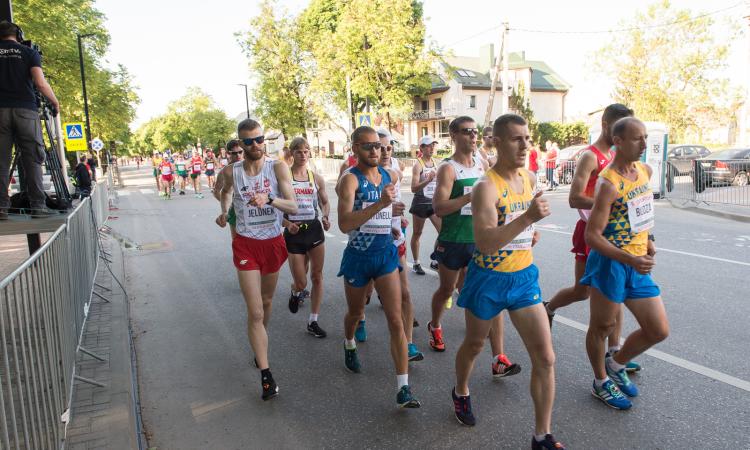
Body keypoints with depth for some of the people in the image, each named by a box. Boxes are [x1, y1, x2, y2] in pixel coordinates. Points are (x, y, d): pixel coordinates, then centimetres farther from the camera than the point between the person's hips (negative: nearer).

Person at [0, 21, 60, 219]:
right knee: (32, 159, -1)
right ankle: (37, 206, -6)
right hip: (25, 110, -2)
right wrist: (55, 102, 8)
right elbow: (40, 83, -5)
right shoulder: (29, 52, 6)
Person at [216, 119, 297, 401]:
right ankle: (266, 375, 1)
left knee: (267, 301, 21)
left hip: (273, 242, 1)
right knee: (255, 311, -6)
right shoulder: (232, 172, -5)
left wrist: (268, 199, -34)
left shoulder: (278, 168, -9)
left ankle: (260, 342, 49)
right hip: (246, 245, -1)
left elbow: (293, 207, -19)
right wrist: (224, 211, 9)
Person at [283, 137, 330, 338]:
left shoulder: (317, 178, 5)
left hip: (314, 229, 3)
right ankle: (296, 292, 39)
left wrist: (326, 218, -4)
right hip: (294, 232, -3)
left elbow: (325, 203, 17)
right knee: (301, 282, -1)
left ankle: (313, 321, 18)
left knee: (317, 276, 4)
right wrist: (287, 223, -19)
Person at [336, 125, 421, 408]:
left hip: (386, 254, 3)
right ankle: (350, 346, 54)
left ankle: (403, 389, -2)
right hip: (358, 257, -3)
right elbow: (344, 224, -31)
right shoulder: (350, 179, -16)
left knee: (396, 320, -6)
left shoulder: (390, 175, 2)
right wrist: (380, 204, -38)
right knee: (355, 313, 20)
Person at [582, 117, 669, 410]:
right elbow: (592, 236, -21)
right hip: (610, 264, -8)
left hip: (639, 265, 8)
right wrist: (630, 260, -30)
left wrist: (647, 241, 15)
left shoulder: (644, 170, 6)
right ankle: (601, 383, 31)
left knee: (659, 331, 11)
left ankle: (616, 364, 35)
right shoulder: (609, 183, -18)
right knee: (602, 327, 10)